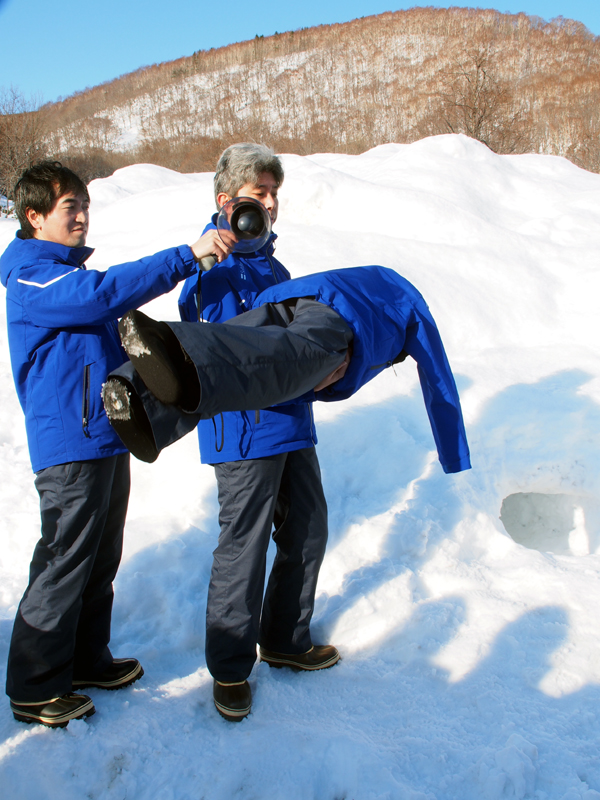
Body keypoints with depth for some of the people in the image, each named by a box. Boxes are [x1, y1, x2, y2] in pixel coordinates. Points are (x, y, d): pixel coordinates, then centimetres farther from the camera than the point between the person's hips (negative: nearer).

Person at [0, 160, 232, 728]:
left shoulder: (70, 275, 19)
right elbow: (104, 292, -30)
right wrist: (186, 256, -32)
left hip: (107, 438, 9)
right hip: (70, 446, -9)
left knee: (101, 561, 17)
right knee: (63, 567, 0)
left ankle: (87, 660, 33)